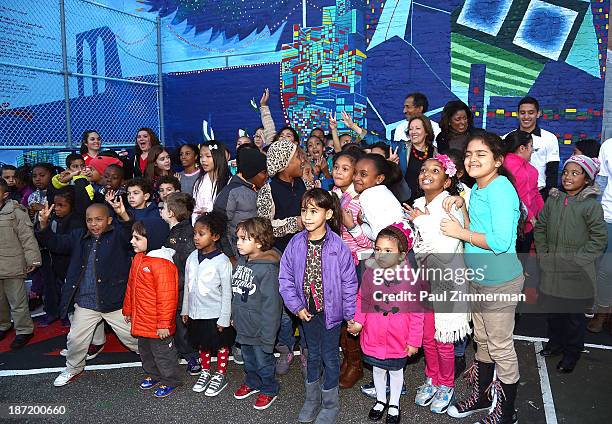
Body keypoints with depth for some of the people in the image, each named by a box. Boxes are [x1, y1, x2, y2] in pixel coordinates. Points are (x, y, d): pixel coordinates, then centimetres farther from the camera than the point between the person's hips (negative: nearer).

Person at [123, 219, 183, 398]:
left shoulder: (161, 264, -26)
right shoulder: (138, 258, 4)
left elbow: (167, 296, -25)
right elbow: (131, 286, 16)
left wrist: (164, 323, -22)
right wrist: (127, 309, 20)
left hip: (157, 324, -9)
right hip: (141, 321, 9)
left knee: (162, 352, 9)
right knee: (145, 350, 25)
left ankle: (170, 381, 28)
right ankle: (153, 375, 45)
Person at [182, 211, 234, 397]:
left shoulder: (222, 261, -19)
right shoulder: (192, 257, -1)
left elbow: (227, 292, -15)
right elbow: (187, 285, 9)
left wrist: (224, 318, -14)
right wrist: (185, 309, 12)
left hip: (215, 315, -5)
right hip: (195, 313, 6)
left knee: (221, 345, 12)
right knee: (202, 344, 21)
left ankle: (221, 375, 30)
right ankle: (205, 372, 40)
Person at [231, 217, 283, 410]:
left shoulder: (268, 268, -26)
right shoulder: (241, 261, -1)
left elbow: (271, 304, -24)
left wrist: (267, 335, -21)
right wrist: (235, 316, 16)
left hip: (259, 329, -7)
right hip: (243, 326, 8)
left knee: (263, 361, 12)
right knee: (248, 358, 26)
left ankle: (269, 390, 35)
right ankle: (252, 383, 48)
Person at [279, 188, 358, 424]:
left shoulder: (337, 246, -17)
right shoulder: (296, 243, -8)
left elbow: (349, 282, -11)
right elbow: (285, 277, -1)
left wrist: (352, 314, -7)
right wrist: (296, 306, -7)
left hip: (331, 310, -3)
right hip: (307, 310, 3)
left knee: (329, 356, 11)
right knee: (313, 355, 20)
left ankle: (330, 404, 31)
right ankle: (312, 400, 39)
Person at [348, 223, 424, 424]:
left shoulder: (410, 278, -18)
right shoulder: (370, 274, -10)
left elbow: (417, 312, -11)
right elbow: (362, 300, 4)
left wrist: (414, 340, -8)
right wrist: (358, 321, -8)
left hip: (398, 339, -2)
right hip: (373, 337, 2)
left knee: (396, 370, 19)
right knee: (378, 369, 21)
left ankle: (394, 404, 42)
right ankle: (380, 400, 45)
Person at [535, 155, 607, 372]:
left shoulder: (591, 205, -11)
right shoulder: (553, 200, 4)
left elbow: (599, 239, -11)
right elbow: (540, 228, 13)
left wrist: (577, 260, -14)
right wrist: (543, 254, 7)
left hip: (577, 273, -4)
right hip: (551, 269, 5)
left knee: (574, 314, 7)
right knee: (553, 308, 17)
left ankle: (572, 352, 25)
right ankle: (555, 342, 37)